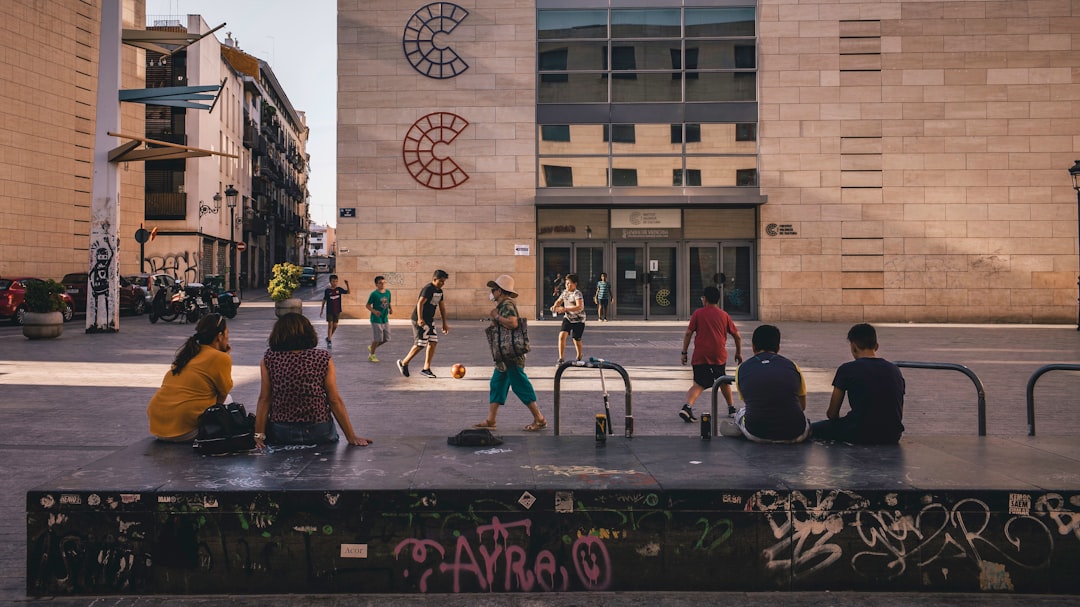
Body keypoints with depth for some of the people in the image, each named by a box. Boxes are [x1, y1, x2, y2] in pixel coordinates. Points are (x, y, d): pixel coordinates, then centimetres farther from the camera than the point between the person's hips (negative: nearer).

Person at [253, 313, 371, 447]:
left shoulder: (269, 358, -4)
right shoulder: (323, 359, -6)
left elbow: (264, 399, -3)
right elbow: (335, 400, -5)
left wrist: (259, 435, 3)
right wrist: (351, 437, 1)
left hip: (281, 435, 0)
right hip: (319, 434, 0)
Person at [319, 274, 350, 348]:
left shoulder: (339, 289, 0)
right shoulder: (327, 290, -6)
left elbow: (348, 292, -3)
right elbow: (324, 301, 0)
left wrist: (347, 285, -20)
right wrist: (321, 310, 2)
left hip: (337, 311, 3)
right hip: (329, 311, -3)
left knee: (335, 326, 6)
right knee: (330, 325, -7)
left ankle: (328, 338, 27)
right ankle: (329, 341, -2)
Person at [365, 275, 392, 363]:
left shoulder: (388, 292, 4)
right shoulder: (374, 294, -13)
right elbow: (368, 305, -9)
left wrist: (390, 309, -2)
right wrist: (374, 311, -26)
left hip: (385, 319, 7)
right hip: (376, 319, -7)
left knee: (386, 338, 12)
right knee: (377, 339, -1)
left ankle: (371, 348, 33)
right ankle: (371, 355, 17)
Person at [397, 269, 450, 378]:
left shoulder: (439, 291, 11)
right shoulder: (428, 289, -17)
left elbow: (442, 307, 19)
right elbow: (420, 303, -28)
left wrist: (444, 324, 20)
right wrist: (420, 319, -39)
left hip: (429, 320, 9)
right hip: (420, 320, -9)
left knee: (433, 342, 2)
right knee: (421, 344, -10)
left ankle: (426, 369, 8)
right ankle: (403, 363, 7)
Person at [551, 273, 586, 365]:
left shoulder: (577, 293, -20)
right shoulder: (565, 292, 2)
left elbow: (579, 307, -34)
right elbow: (559, 301, 19)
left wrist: (565, 309, -41)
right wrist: (555, 306, -5)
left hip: (578, 320, -5)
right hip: (567, 318, 5)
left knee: (577, 340, 9)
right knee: (562, 336, -15)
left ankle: (579, 358, 35)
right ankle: (560, 359, -9)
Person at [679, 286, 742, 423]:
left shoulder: (698, 313, 4)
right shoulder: (724, 315, 10)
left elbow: (688, 333, -2)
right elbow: (737, 336, 13)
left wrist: (684, 352, 3)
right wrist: (738, 353, 26)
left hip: (700, 356, -2)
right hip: (719, 355, 2)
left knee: (699, 384, -3)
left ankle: (687, 406, -27)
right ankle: (731, 408, 33)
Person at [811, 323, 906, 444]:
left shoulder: (847, 369, -4)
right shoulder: (895, 370, 9)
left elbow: (832, 414, 2)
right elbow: (899, 414, 15)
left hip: (860, 434, -3)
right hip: (892, 437, 4)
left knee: (815, 428, 17)